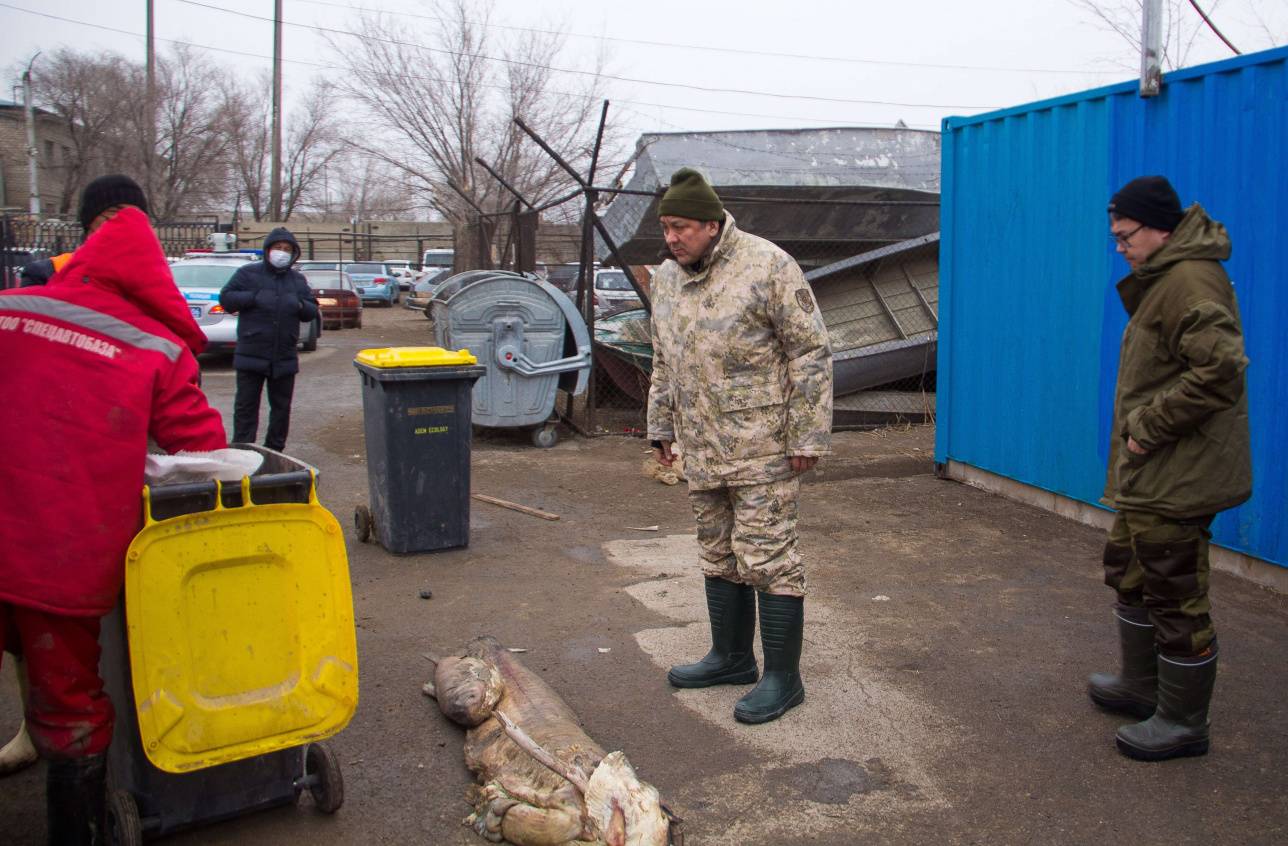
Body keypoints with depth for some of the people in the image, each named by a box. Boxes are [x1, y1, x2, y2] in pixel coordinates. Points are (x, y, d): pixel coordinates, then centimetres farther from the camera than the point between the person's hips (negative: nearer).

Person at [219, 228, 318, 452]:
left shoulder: (298, 279, 13)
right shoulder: (248, 273, 2)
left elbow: (312, 310, 13)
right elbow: (225, 298, -2)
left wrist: (299, 305, -9)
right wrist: (254, 298, -16)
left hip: (285, 357, 4)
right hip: (251, 355, -3)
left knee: (282, 407, 10)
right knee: (246, 407, -1)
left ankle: (275, 451, 22)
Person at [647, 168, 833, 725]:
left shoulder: (767, 266, -13)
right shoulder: (666, 278, 10)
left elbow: (811, 353, -13)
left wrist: (808, 436, -15)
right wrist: (661, 427, 20)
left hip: (762, 448, -7)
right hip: (702, 450, 7)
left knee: (769, 558, -3)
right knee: (719, 556, 16)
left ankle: (783, 678, 9)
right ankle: (732, 657, 31)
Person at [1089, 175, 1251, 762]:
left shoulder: (1191, 281, -20)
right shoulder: (1165, 278, 15)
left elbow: (1219, 370, -29)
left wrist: (1150, 426, -22)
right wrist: (1142, 427, 13)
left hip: (1177, 477, -11)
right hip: (1150, 474, 11)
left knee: (1176, 593, -1)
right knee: (1128, 570, 22)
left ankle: (1183, 722, 13)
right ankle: (1142, 686, 37)